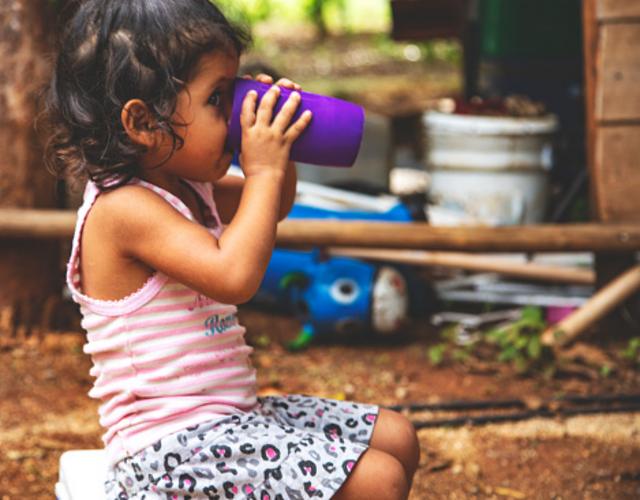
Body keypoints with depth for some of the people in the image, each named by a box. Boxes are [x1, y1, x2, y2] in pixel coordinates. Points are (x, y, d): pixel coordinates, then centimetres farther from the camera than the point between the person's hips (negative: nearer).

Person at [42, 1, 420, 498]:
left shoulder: (187, 190, 11)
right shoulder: (123, 208, -20)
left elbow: (271, 207, 29)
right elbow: (235, 277, -30)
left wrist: (279, 149, 8)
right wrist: (264, 170, -20)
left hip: (231, 416, 10)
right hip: (173, 448, -10)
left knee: (397, 438, 11)